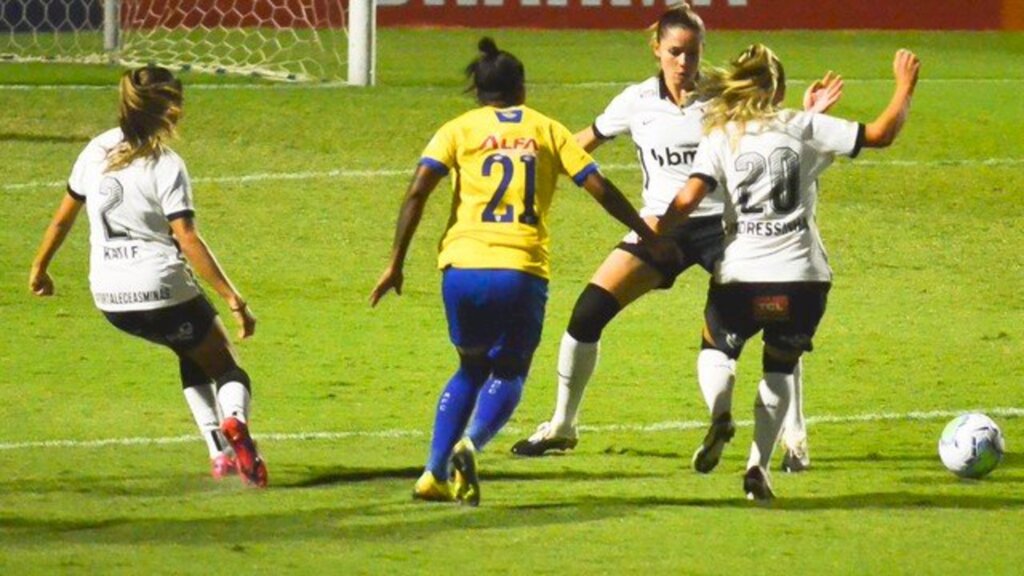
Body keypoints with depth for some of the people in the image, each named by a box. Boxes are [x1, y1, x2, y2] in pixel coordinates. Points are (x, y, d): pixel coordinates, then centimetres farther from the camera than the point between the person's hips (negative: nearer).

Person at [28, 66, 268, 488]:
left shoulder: (97, 151, 5)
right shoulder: (166, 166, -12)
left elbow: (63, 217, 12)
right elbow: (187, 240, -19)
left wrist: (40, 268, 27)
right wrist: (233, 299, -20)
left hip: (108, 299, 6)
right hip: (162, 291, -6)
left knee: (192, 353, 28)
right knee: (226, 367, 10)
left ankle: (219, 452, 15)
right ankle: (234, 419, -25)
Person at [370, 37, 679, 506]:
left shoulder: (459, 129, 11)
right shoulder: (546, 130, 13)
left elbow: (418, 191, -1)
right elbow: (600, 190, 12)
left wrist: (396, 264, 2)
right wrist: (651, 238, 22)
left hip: (463, 265, 1)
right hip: (522, 270, -1)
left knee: (471, 368, 23)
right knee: (507, 374, 13)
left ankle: (435, 475, 13)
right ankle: (470, 445, -17)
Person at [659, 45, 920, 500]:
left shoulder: (720, 137, 2)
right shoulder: (805, 127, 3)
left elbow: (688, 200, -9)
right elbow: (880, 134, 4)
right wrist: (905, 86, 19)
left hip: (740, 275, 0)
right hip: (802, 277, 0)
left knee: (716, 350, 24)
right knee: (781, 367, 21)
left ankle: (720, 415, -10)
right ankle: (759, 466, 7)